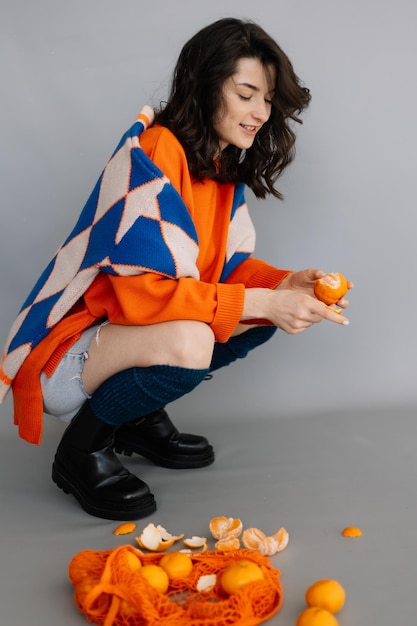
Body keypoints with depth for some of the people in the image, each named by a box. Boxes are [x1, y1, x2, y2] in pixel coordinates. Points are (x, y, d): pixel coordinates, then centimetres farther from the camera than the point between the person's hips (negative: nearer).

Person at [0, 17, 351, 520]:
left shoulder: (226, 166, 5)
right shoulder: (153, 153, -22)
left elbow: (229, 264, 5)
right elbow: (142, 289, -29)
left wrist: (285, 283, -14)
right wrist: (261, 301, -30)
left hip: (133, 329, 9)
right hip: (63, 356, -9)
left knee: (265, 315, -2)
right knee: (188, 340, -36)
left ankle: (140, 418, 10)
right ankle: (82, 448, -7)